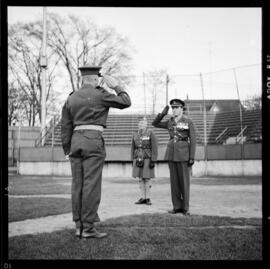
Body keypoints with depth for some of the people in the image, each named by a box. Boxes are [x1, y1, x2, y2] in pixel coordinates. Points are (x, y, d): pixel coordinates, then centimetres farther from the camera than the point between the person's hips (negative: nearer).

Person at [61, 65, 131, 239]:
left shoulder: (71, 98, 13)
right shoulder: (99, 94, -4)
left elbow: (66, 127, 12)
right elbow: (126, 103, 3)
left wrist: (67, 151, 15)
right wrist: (116, 86, 15)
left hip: (76, 141, 6)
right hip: (94, 140, -6)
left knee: (78, 185, 6)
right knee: (91, 184, -6)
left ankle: (79, 226, 9)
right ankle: (88, 228, -6)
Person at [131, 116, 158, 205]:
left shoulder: (151, 134, -8)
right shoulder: (135, 135, 8)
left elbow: (154, 148, -10)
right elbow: (133, 148, 12)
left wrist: (153, 161, -16)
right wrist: (133, 160, 8)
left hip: (147, 159, -5)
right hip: (138, 160, 5)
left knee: (147, 178, -4)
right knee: (140, 178, 5)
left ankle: (148, 198, 4)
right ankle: (142, 198, 10)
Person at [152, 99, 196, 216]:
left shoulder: (189, 122, -4)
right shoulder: (170, 122, 12)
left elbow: (193, 140, -6)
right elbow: (155, 124, 17)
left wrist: (192, 157, -12)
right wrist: (162, 114, 0)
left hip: (183, 153, -5)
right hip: (171, 152, 5)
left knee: (184, 180, -3)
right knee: (174, 180, 4)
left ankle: (185, 207, 5)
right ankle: (177, 207, 9)